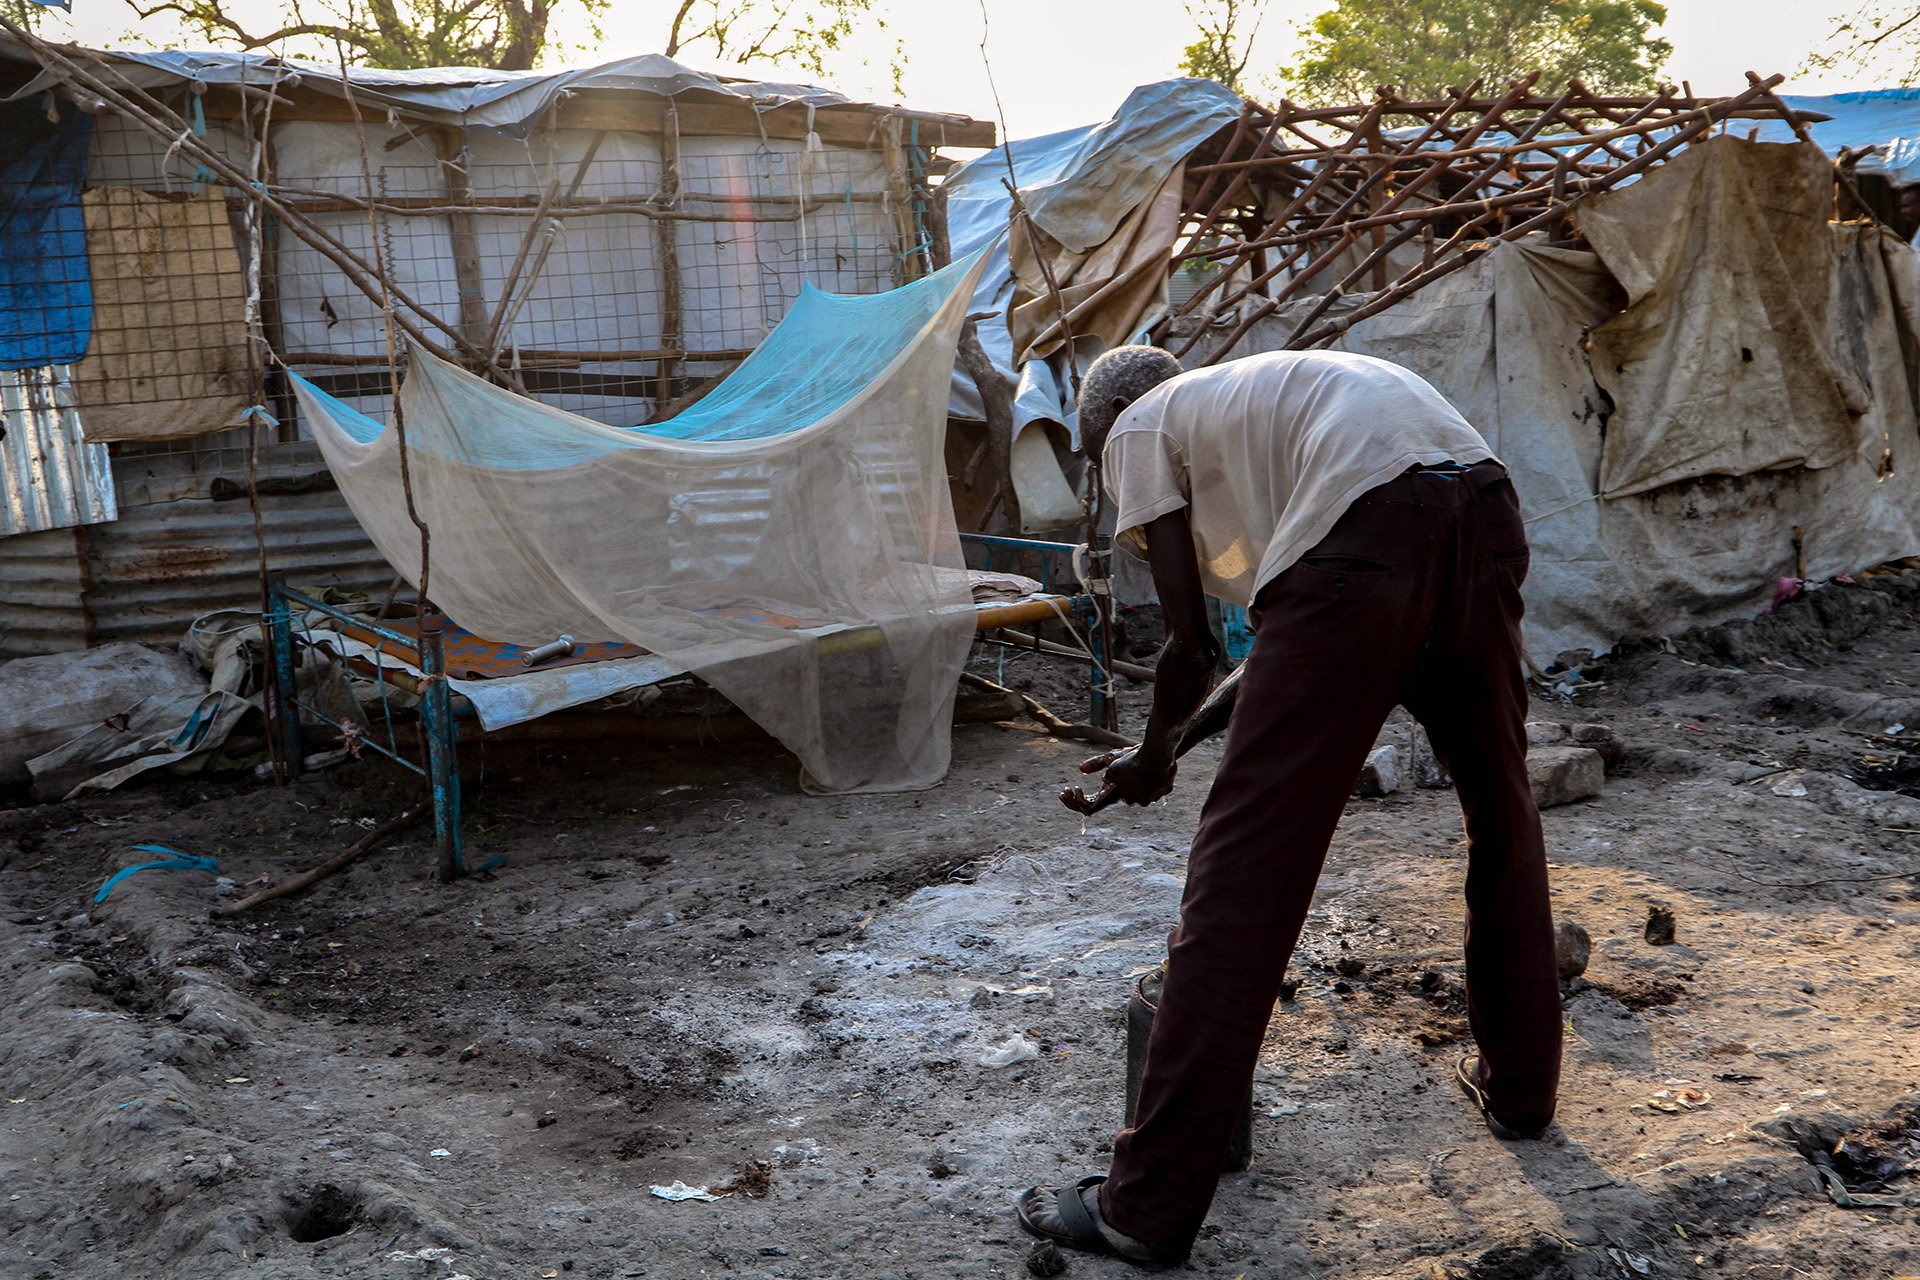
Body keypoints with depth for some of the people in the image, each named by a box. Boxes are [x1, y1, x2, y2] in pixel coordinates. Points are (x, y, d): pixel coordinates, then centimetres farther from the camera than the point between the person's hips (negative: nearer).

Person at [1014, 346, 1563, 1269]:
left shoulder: (1137, 429, 20)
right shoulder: (1249, 393, 40)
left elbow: (1191, 648, 13)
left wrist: (1152, 756, 30)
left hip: (1366, 533, -8)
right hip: (1485, 510, 8)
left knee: (1246, 858, -4)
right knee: (1500, 808, 27)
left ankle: (1149, 1203, 2)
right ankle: (1518, 1088, 42)